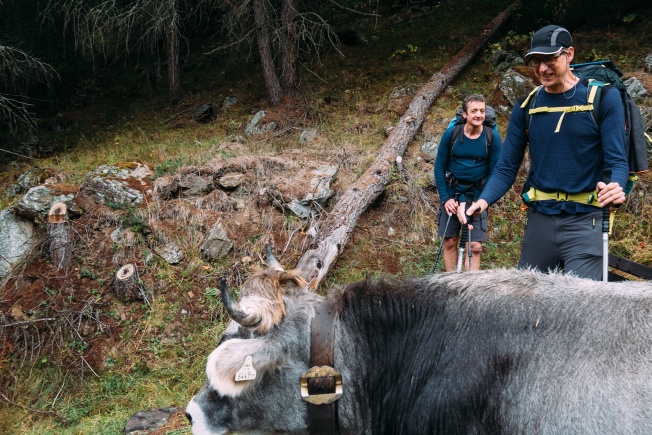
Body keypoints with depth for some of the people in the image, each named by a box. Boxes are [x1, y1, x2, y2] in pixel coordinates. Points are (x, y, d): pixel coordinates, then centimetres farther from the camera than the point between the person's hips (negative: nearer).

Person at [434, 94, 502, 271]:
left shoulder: (493, 137, -8)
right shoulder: (451, 134, -7)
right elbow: (439, 167, -1)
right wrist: (445, 198, -8)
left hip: (477, 196, -1)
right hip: (452, 195, 1)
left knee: (475, 247, -6)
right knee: (449, 242, 3)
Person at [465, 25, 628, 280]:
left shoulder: (603, 98, -4)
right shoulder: (526, 108, 7)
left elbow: (616, 160, -7)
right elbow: (507, 168, 5)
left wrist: (615, 188, -30)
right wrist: (484, 200, -14)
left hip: (584, 222, -4)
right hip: (539, 219, 4)